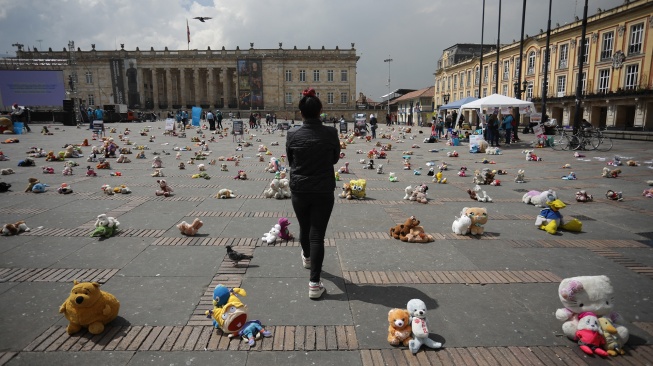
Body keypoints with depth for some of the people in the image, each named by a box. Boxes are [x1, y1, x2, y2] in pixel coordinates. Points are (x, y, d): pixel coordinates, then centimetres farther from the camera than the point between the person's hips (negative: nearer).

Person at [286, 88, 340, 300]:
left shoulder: (293, 134, -8)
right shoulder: (330, 133, -11)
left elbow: (290, 162, 5)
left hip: (299, 190, 2)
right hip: (324, 191, -2)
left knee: (304, 228, 23)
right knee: (317, 234, 1)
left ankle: (307, 258, 51)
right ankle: (314, 282, 1)